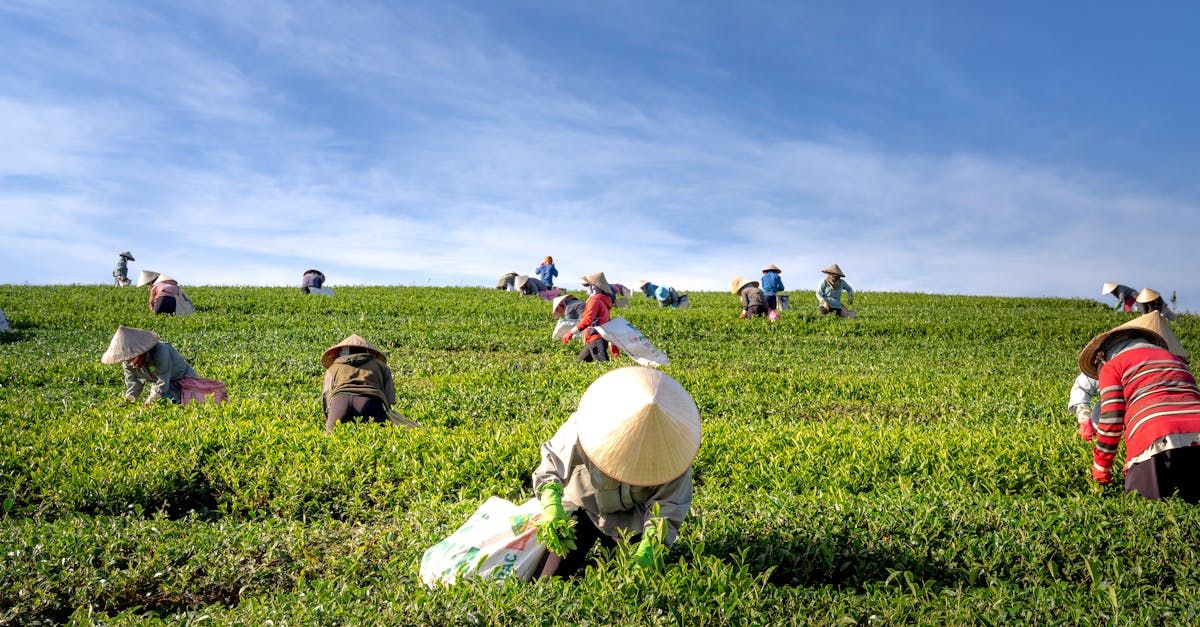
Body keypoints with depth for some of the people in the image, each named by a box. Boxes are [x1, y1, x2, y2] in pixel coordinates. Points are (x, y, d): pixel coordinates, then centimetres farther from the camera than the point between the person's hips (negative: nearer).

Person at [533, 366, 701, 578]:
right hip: (584, 506, -1)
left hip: (632, 518, 1)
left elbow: (668, 505, -22)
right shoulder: (582, 429, -32)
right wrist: (551, 502, -35)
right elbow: (553, 461, -19)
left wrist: (651, 543, -38)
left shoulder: (673, 448, -27)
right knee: (548, 581, -6)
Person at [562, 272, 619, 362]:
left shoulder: (595, 300, -9)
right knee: (581, 361, 14)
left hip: (596, 340, -10)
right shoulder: (604, 301, 21)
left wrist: (570, 333, -20)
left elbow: (587, 321, -22)